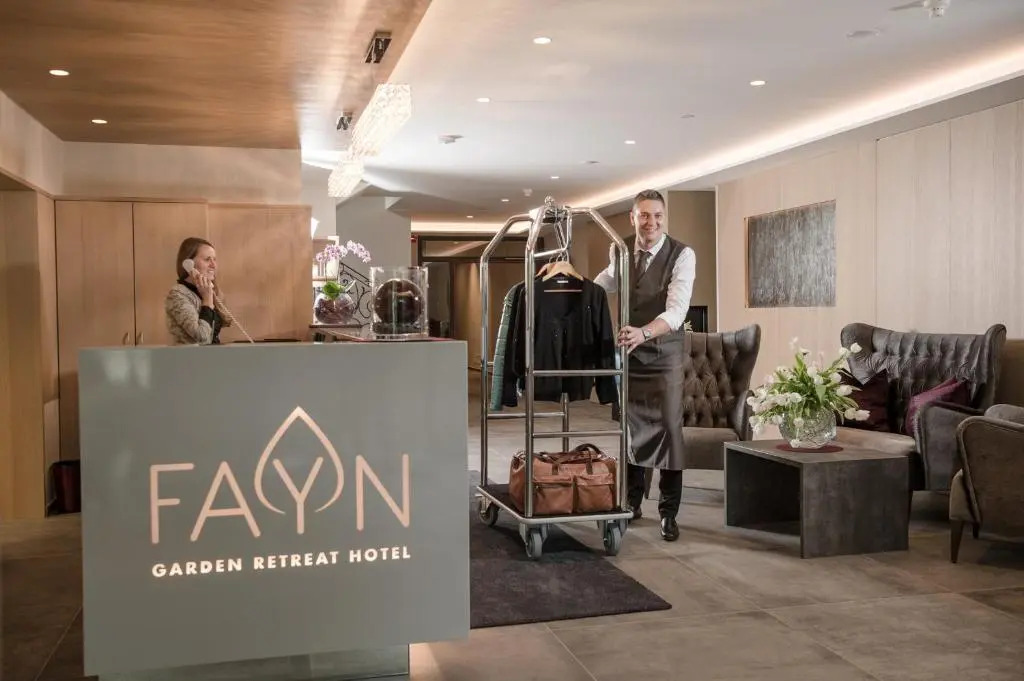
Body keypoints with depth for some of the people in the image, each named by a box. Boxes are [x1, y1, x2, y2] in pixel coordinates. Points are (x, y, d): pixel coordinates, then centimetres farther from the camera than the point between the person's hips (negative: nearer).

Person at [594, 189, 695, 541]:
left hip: (665, 352, -4)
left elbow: (677, 309, -30)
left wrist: (644, 332, -46)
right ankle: (631, 502, 26)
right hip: (627, 349, 4)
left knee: (668, 428, -3)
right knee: (629, 426, 10)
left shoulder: (682, 255, -16)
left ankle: (669, 512, 10)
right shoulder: (619, 250, -2)